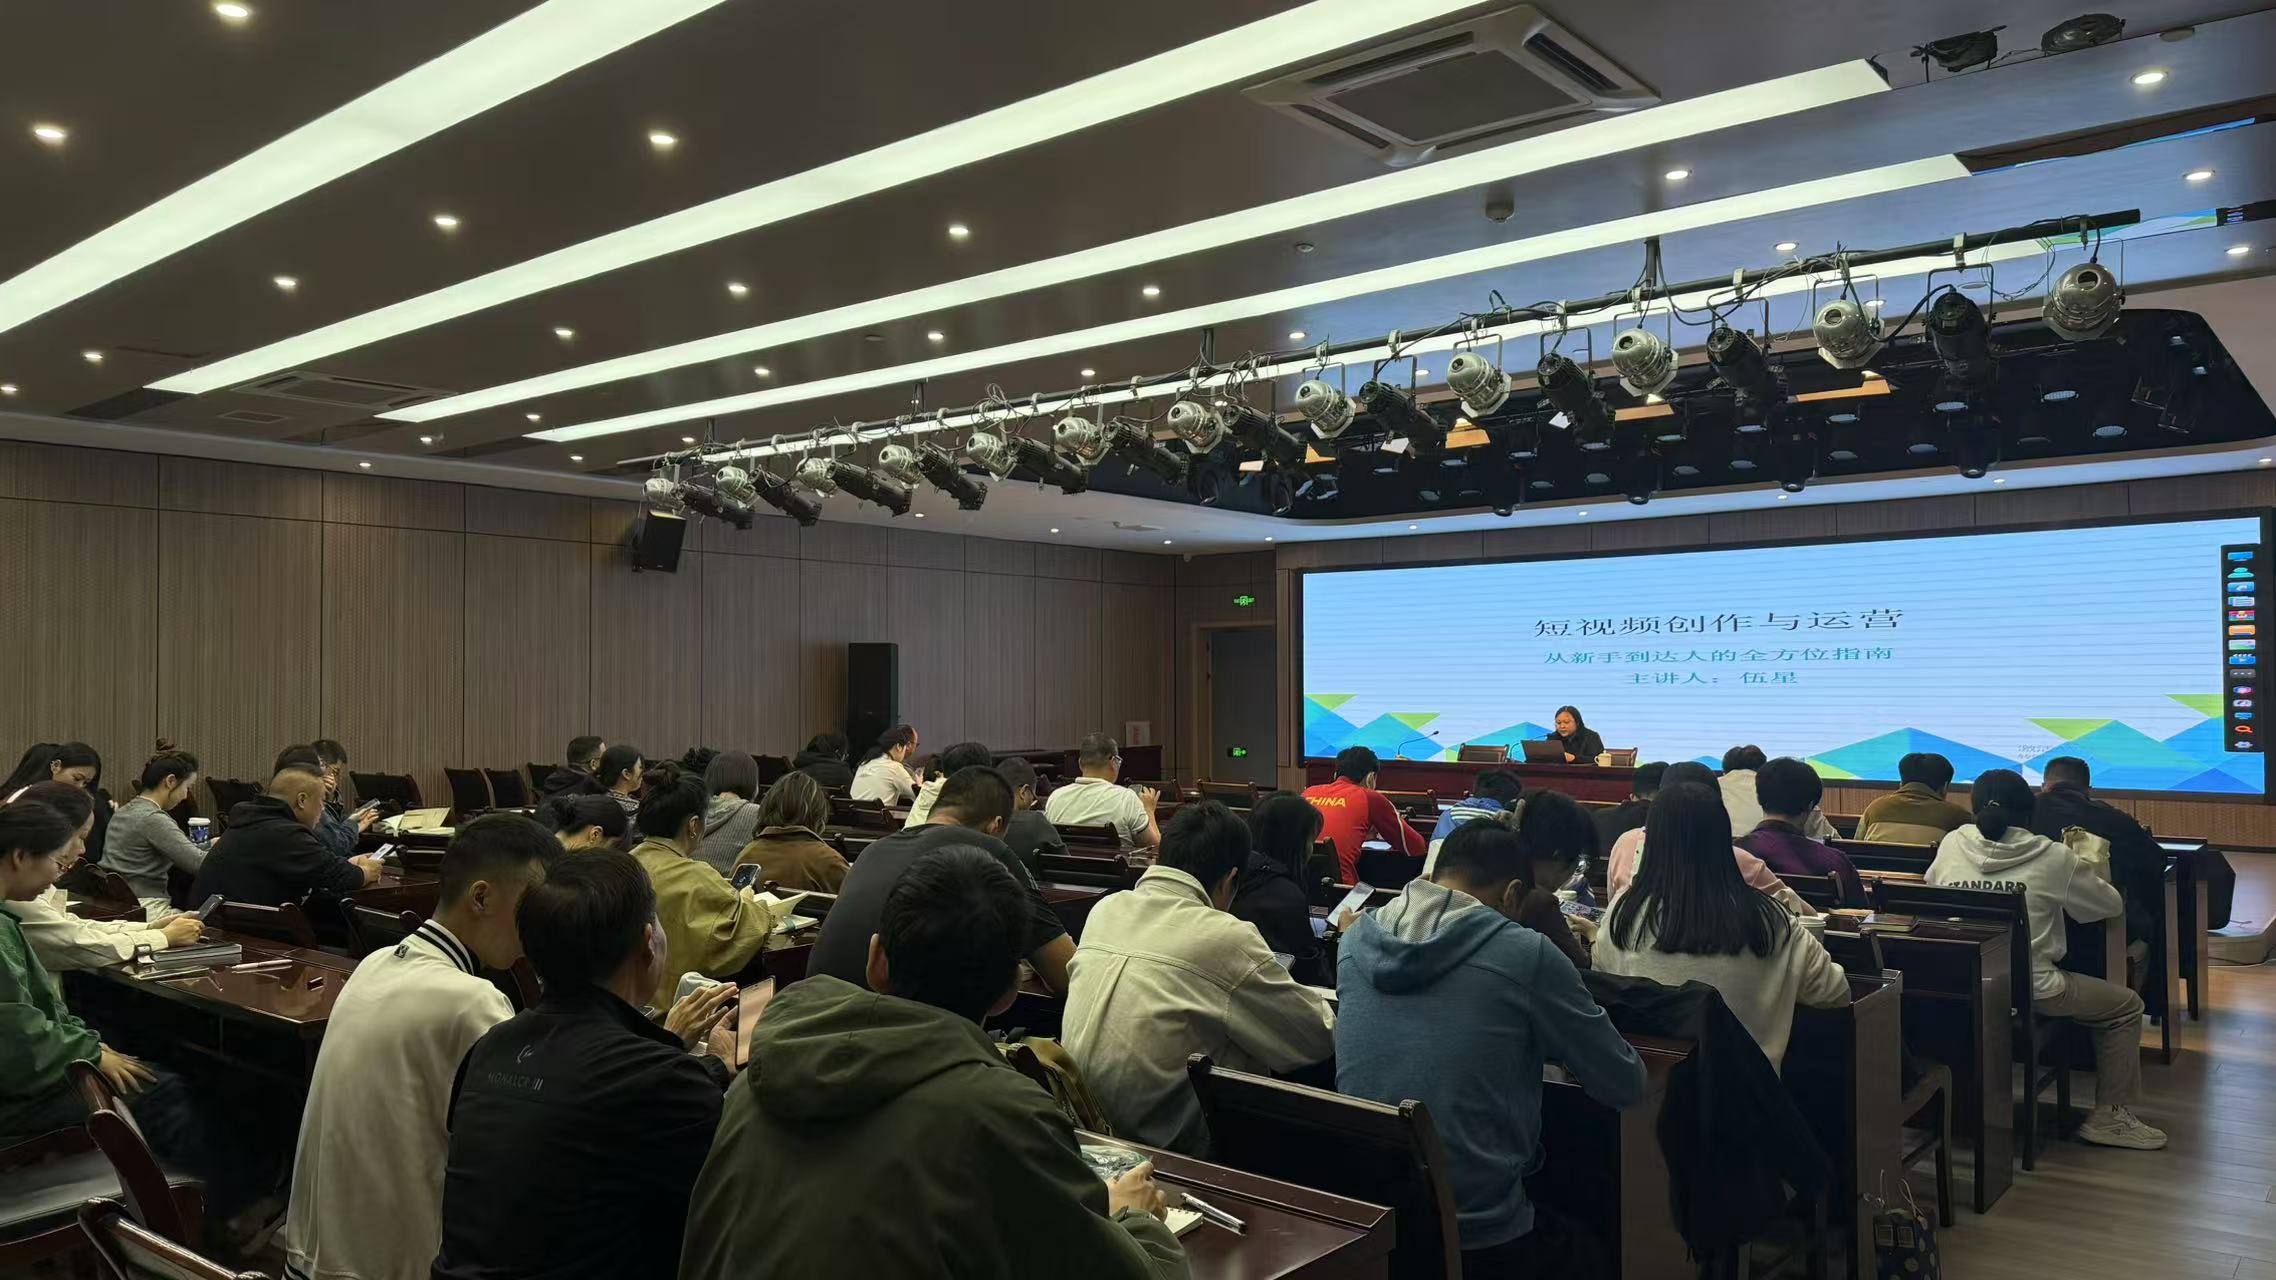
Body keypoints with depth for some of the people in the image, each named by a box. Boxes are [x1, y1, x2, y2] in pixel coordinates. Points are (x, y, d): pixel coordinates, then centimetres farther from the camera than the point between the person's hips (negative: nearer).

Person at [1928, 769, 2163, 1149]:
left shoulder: (1951, 845, 1)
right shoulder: (2052, 857, -6)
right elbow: (2112, 904, 8)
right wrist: (2089, 863, 24)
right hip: (2031, 990, -5)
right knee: (2126, 1007, 18)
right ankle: (2110, 1116, 20)